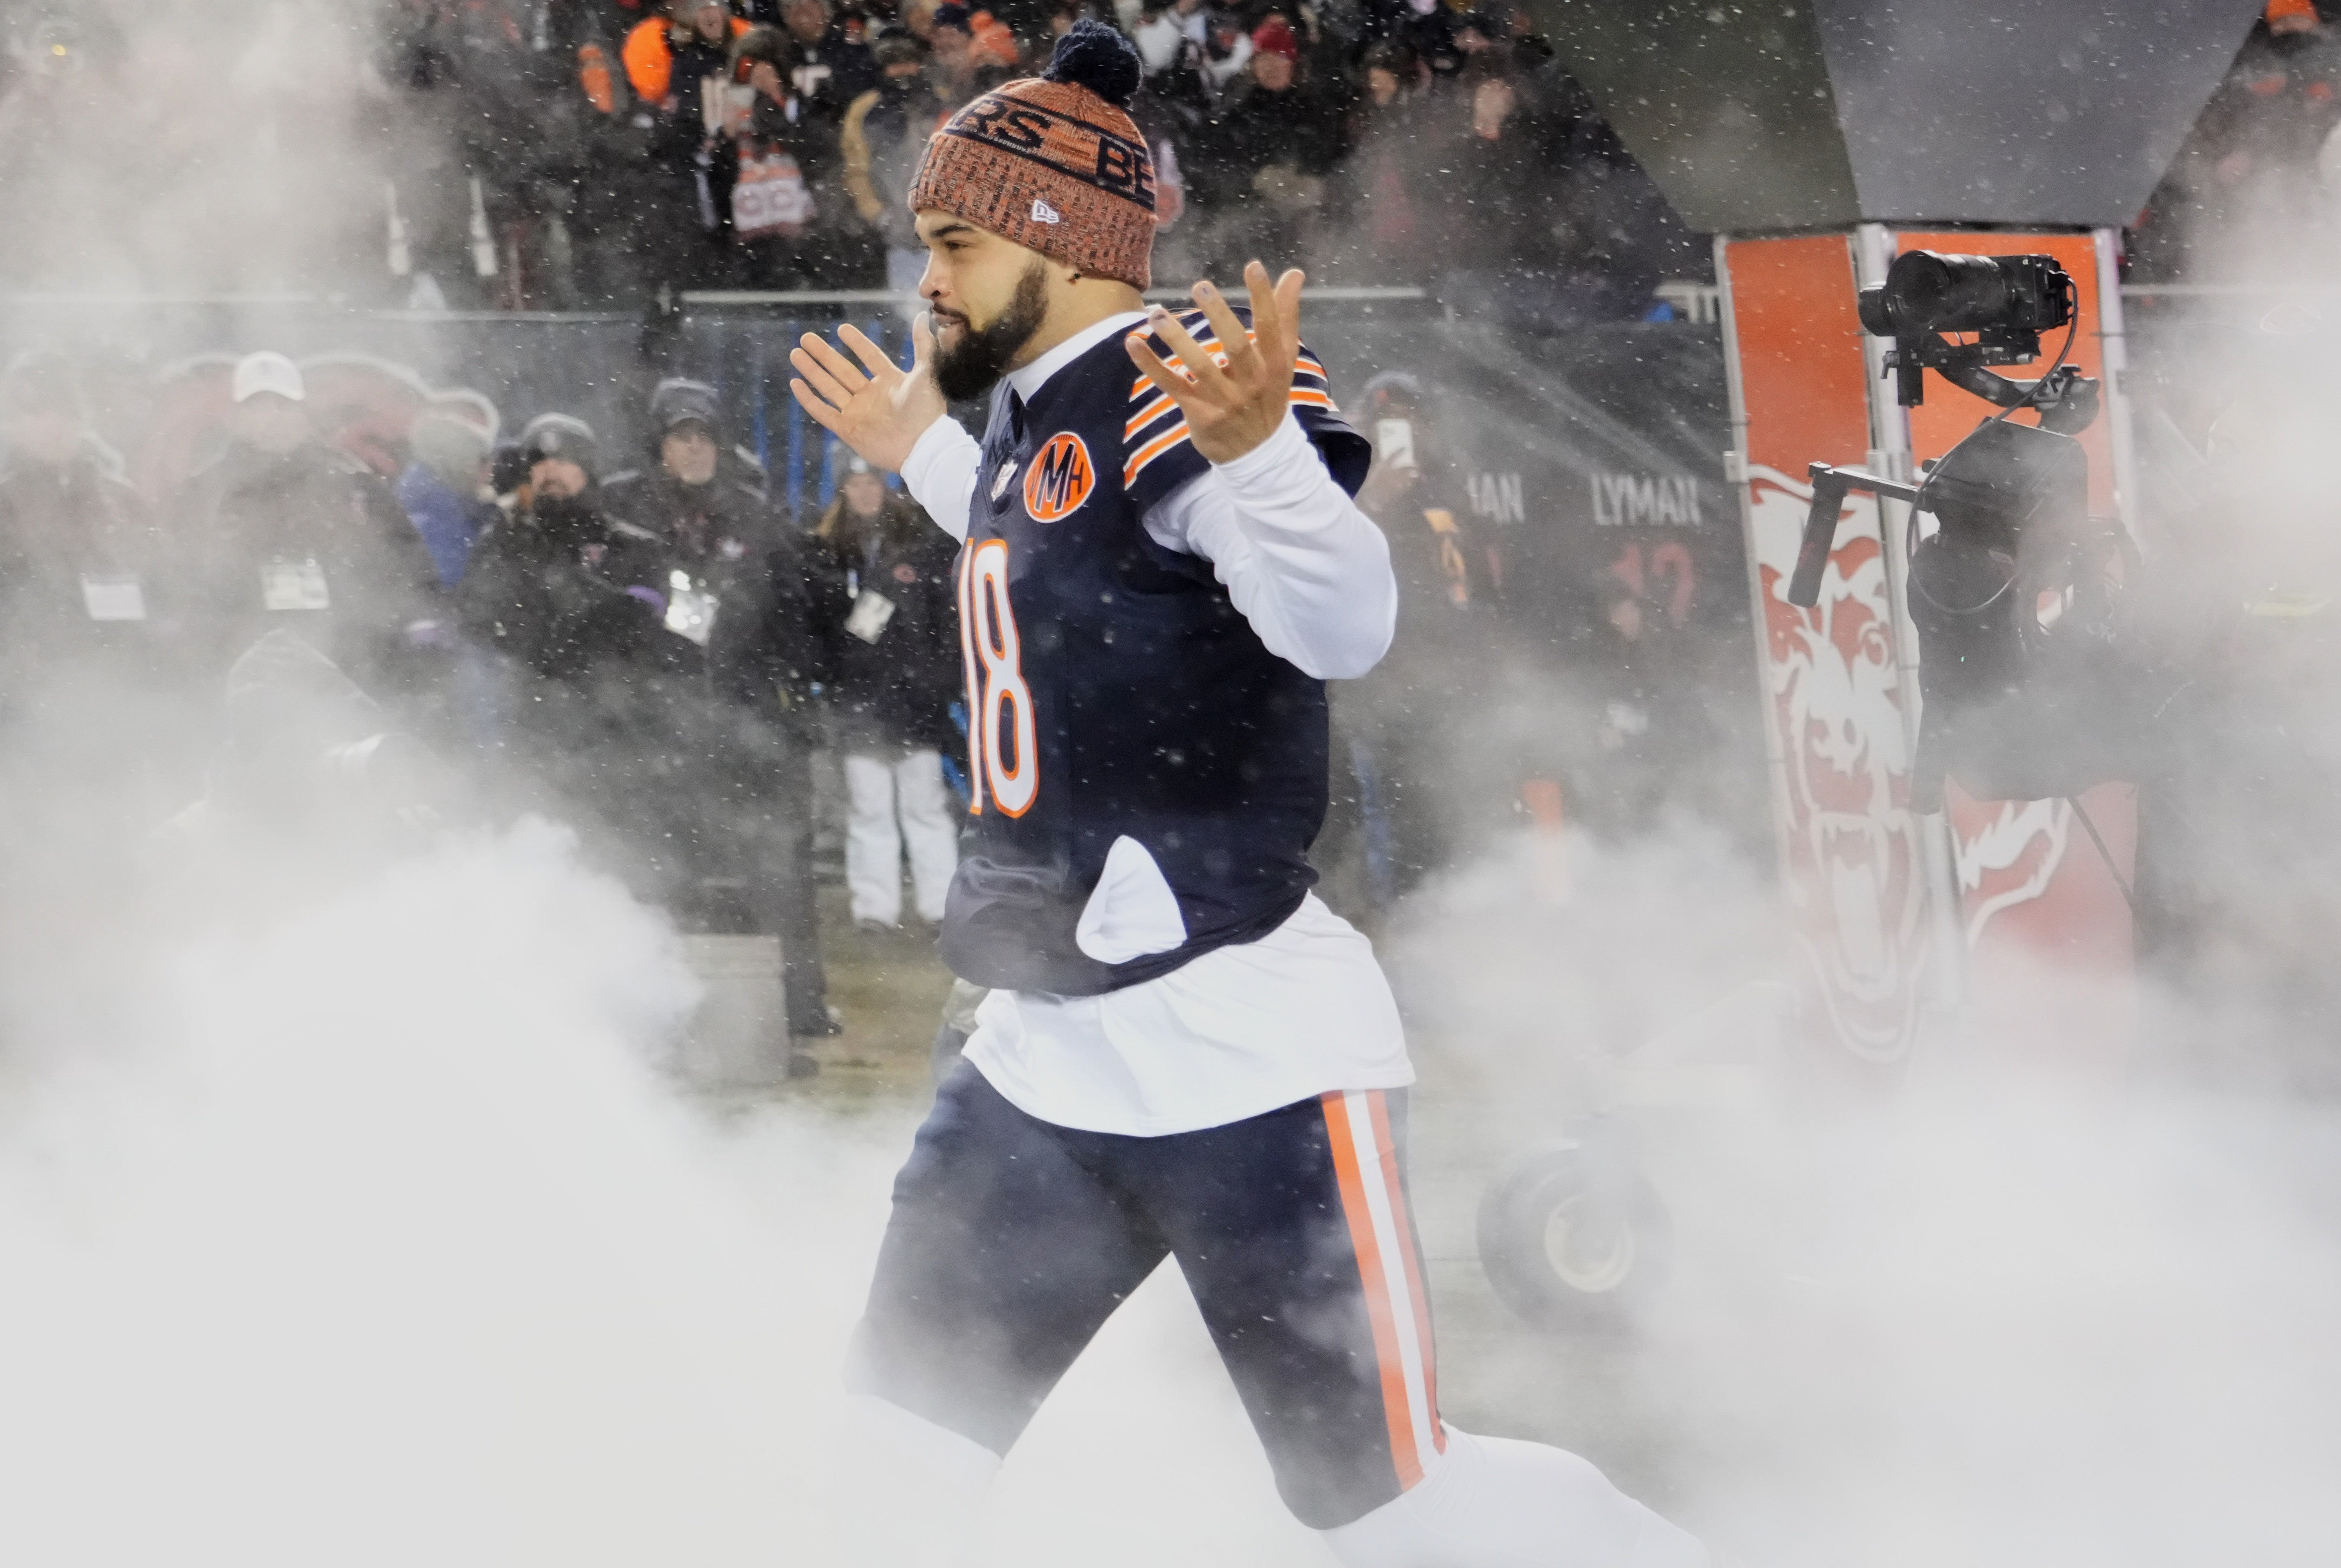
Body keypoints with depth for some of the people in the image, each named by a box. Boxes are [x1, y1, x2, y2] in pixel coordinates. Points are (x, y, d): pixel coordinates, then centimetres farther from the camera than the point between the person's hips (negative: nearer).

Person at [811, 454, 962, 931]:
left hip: (913, 690, -2)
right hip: (857, 693, 2)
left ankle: (941, 904, 5)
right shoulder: (830, 549, 9)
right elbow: (818, 621, 13)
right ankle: (875, 908, 6)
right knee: (868, 807, 3)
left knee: (925, 802, 1)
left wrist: (941, 673, -7)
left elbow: (948, 614, 1)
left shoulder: (924, 540, 3)